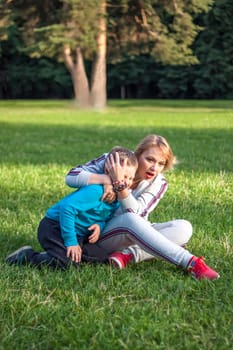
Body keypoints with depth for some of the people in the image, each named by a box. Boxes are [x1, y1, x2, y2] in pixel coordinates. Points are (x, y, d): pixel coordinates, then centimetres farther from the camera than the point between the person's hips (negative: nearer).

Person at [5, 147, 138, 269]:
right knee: (62, 262, -25)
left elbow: (106, 217, 13)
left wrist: (100, 225, -14)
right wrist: (71, 242, -27)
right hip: (54, 226, -9)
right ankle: (26, 255, -4)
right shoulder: (95, 190, -28)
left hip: (77, 232, 9)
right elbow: (67, 208, -32)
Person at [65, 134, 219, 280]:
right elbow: (72, 176, -17)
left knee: (183, 227, -20)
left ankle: (128, 254, -37)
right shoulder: (112, 162, -10)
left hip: (134, 235, 4)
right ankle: (191, 263, -44)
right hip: (102, 233, -3)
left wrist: (120, 183, -34)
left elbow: (136, 213, -20)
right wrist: (106, 179, -31)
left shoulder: (158, 183, -4)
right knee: (130, 220, -38)